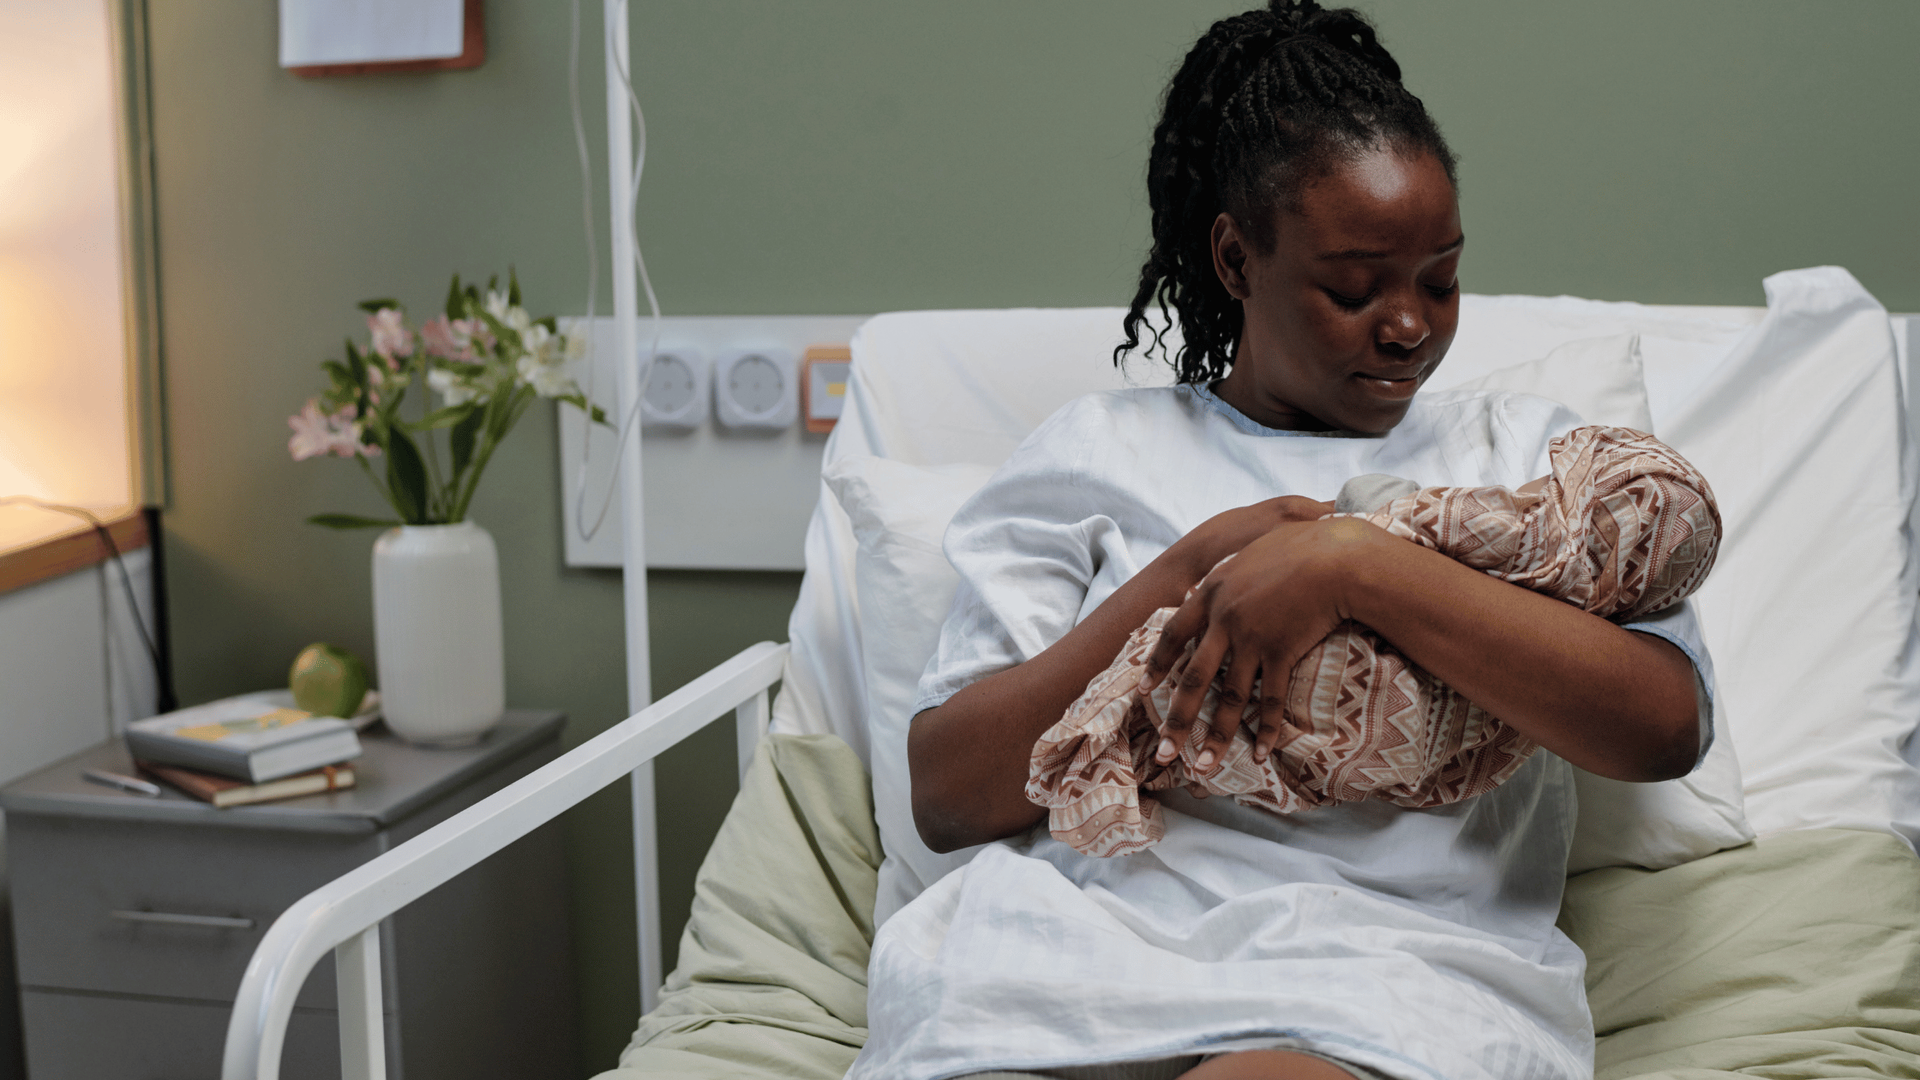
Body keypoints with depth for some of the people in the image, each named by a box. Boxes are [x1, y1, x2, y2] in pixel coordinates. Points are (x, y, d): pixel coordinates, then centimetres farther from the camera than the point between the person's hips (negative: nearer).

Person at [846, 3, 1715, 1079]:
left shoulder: (1527, 451, 19)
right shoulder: (1099, 452, 18)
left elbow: (1667, 724, -1)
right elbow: (947, 794, 8)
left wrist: (1357, 566, -10)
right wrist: (1187, 573, -2)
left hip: (1394, 958, -1)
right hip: (1079, 932, 1)